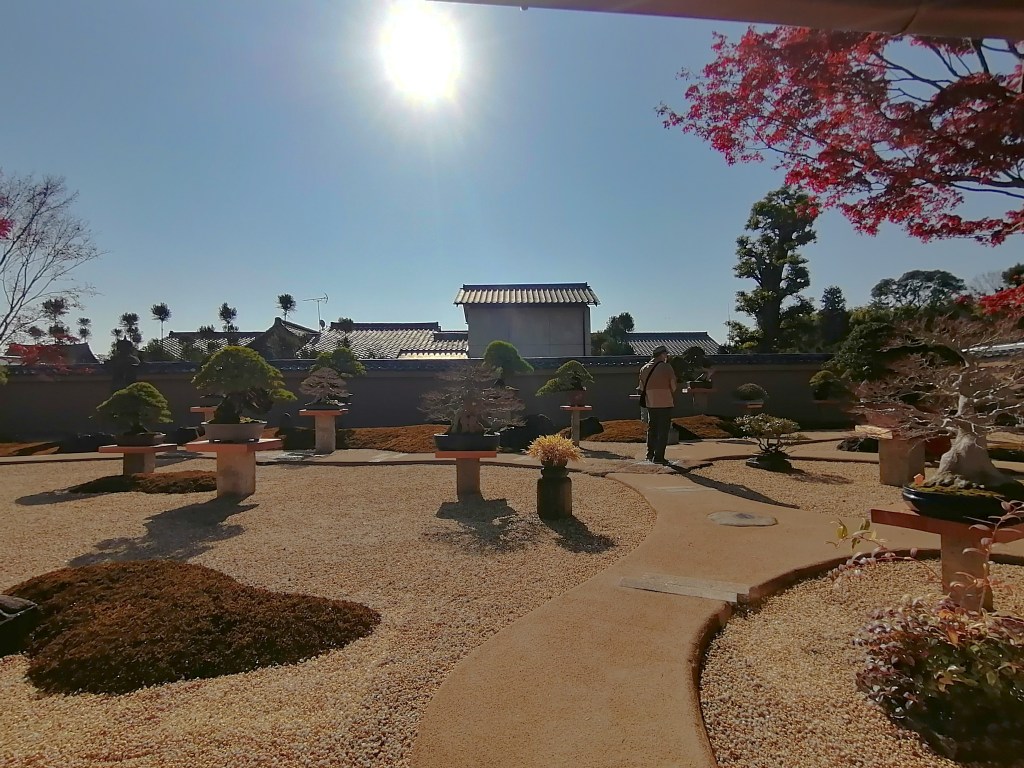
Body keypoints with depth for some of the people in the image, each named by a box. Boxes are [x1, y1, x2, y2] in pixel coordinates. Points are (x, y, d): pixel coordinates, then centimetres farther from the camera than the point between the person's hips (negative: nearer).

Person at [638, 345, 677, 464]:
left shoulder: (644, 368, 8)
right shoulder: (666, 367, -8)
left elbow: (642, 387, 10)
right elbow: (673, 386, -8)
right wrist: (674, 399, 9)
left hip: (650, 404, 5)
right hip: (665, 403, -5)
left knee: (652, 428, 17)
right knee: (663, 430, 0)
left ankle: (650, 454, 20)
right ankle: (659, 457, -1)